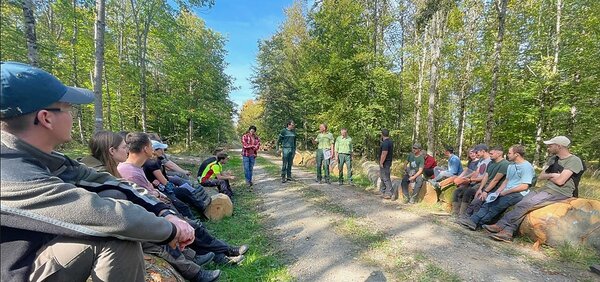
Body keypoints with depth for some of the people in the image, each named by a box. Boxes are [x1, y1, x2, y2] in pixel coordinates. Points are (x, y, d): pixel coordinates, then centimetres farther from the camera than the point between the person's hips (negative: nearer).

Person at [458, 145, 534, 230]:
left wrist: (505, 192, -14)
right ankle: (473, 220, -29)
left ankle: (475, 223, -28)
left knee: (496, 207, -25)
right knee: (488, 203, -15)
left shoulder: (527, 166, -8)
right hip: (506, 192, 7)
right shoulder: (511, 166, 19)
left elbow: (524, 186, -15)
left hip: (518, 194, -7)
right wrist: (498, 191, 4)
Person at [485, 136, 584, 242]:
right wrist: (552, 175, -2)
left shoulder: (574, 160, -6)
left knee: (525, 204, -25)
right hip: (545, 189, 7)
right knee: (522, 204, -15)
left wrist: (548, 176, 3)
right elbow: (540, 176, 15)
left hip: (559, 193, -7)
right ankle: (507, 231, -24)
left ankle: (501, 225, -22)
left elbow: (559, 181, -15)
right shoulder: (553, 159, 18)